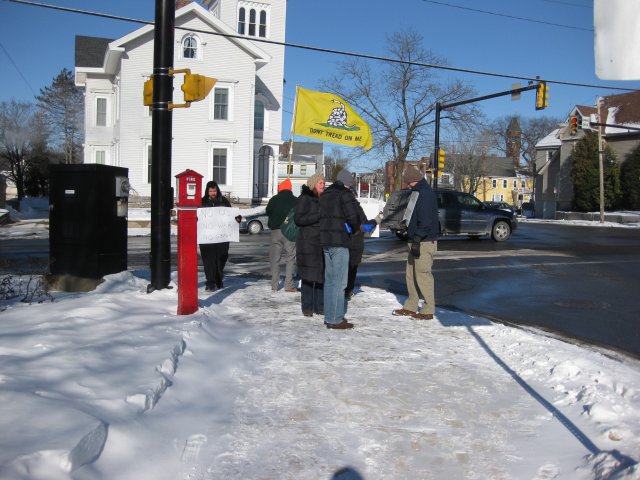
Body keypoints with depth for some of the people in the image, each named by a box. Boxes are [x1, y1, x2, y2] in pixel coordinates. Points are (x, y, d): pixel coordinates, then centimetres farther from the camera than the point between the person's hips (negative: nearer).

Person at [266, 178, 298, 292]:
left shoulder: (273, 200, 3)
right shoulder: (295, 200, -1)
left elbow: (267, 212, 12)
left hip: (276, 231, 2)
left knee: (275, 259, 7)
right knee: (290, 258, 2)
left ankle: (274, 285, 7)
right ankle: (289, 285, -2)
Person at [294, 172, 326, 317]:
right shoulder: (304, 198, -5)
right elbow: (298, 219, -13)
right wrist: (318, 216, -18)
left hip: (323, 242, 6)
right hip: (308, 242, -6)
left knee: (322, 275, 5)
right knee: (308, 276, -1)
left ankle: (320, 306, 14)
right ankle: (307, 307, 9)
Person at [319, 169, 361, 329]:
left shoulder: (325, 194, 17)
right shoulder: (345, 194, -8)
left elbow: (322, 216, 14)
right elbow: (353, 216, -15)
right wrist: (356, 228, 6)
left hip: (325, 241, 8)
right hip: (339, 241, -8)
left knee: (330, 280, 14)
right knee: (339, 281, -6)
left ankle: (329, 316, 19)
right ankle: (335, 319, -5)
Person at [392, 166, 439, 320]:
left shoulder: (425, 193, -14)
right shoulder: (417, 192, 18)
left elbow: (425, 219, -22)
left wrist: (417, 239, -24)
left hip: (425, 242, -10)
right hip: (416, 241, 10)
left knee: (422, 274, -7)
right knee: (411, 273, 13)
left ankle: (428, 310, 0)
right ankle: (411, 307, 22)